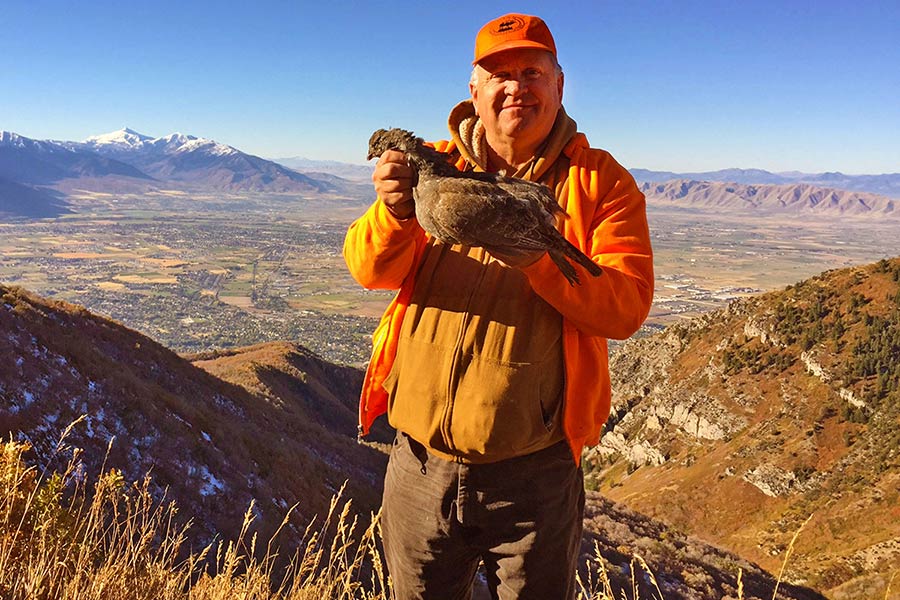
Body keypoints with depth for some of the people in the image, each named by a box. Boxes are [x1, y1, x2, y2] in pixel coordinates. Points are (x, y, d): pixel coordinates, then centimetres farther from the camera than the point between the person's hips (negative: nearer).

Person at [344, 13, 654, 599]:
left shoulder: (600, 181, -1)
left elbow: (627, 307, -12)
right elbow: (370, 270, -6)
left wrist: (539, 260, -28)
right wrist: (395, 210, -27)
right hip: (420, 466, 2)